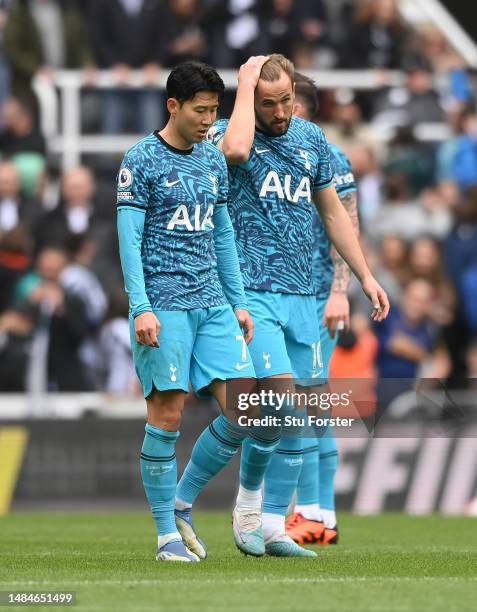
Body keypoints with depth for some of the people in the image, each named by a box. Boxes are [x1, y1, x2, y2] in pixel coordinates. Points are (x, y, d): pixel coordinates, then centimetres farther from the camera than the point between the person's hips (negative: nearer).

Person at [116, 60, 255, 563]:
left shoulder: (214, 160, 15)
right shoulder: (141, 160, -3)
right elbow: (129, 238, -7)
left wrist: (238, 302, 17)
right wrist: (140, 308, -14)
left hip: (213, 304, 6)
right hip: (164, 305, -6)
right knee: (167, 414, -6)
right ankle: (166, 534, 2)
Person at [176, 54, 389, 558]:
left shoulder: (312, 139, 12)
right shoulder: (227, 134, -6)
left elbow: (332, 211, 20)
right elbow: (235, 149, -32)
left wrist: (365, 276, 18)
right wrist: (246, 85, -20)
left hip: (300, 294, 6)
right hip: (251, 290, -6)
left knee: (297, 413, 3)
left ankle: (271, 526, 9)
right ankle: (250, 496, 1)